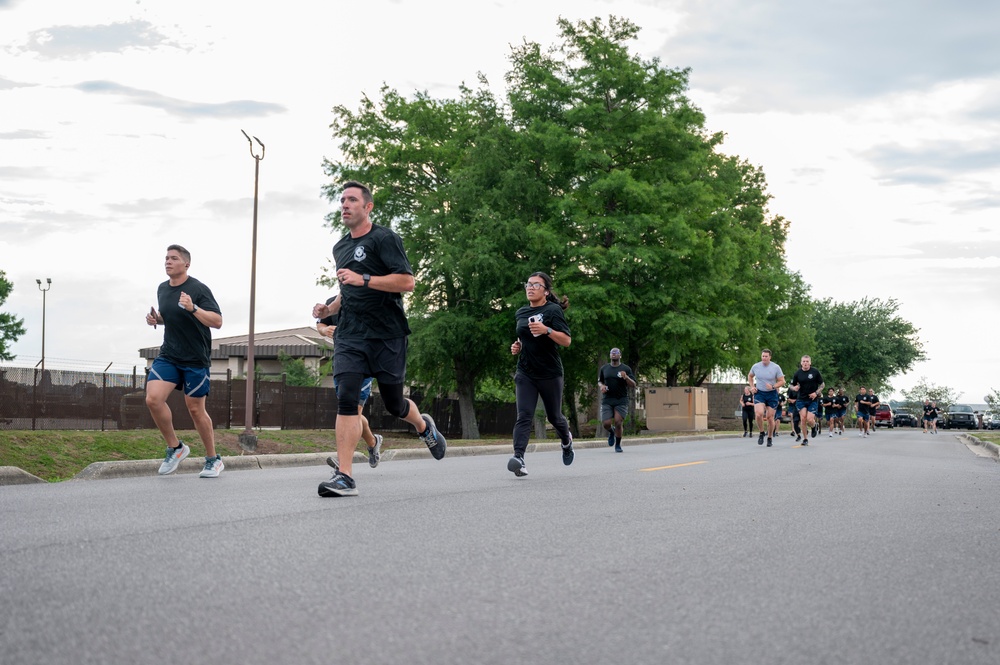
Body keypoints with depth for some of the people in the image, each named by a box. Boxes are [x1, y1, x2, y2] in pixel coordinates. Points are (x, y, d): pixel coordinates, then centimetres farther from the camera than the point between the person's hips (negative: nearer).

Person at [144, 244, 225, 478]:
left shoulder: (198, 289, -12)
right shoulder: (162, 289, 9)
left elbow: (217, 321, -19)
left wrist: (193, 308, -32)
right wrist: (156, 319, 4)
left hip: (195, 360, -5)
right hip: (168, 356, 5)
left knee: (195, 409, 1)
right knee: (153, 398, -14)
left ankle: (213, 460, 20)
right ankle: (175, 447, 5)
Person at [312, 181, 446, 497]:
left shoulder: (384, 238, -6)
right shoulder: (340, 247, 17)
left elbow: (407, 281, -17)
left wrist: (363, 279, -23)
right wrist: (330, 308, 12)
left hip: (387, 335, -5)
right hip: (349, 335, 5)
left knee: (394, 404, 7)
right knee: (346, 398, -14)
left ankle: (424, 426, 43)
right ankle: (344, 477, -18)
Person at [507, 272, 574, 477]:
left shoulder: (553, 310, -8)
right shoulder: (520, 313, 9)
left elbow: (566, 340, -17)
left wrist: (546, 330, -31)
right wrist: (518, 346, 6)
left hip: (550, 373, -3)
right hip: (525, 373, 3)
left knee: (554, 416, 12)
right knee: (524, 416, -14)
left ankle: (566, 440, 44)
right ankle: (519, 457, -27)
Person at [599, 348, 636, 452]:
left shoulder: (626, 369, 4)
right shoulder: (604, 369, 13)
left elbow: (633, 385, 1)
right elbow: (599, 382, 22)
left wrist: (626, 377, -18)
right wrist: (601, 386, -2)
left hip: (621, 401, -2)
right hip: (607, 400, 2)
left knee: (618, 423, -12)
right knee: (606, 423, -9)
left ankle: (618, 445, 7)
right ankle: (611, 432, 28)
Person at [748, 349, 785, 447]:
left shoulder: (776, 367, -7)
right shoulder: (756, 366, -1)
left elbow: (782, 381, -3)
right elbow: (750, 376, 19)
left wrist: (773, 386, -20)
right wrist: (752, 386, 4)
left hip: (772, 394, -1)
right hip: (759, 393, 1)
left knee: (770, 417, 2)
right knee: (759, 414, -20)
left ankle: (770, 438, 21)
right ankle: (761, 433, 5)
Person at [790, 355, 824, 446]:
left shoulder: (815, 372, -4)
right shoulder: (797, 373, 0)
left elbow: (822, 384, 3)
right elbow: (792, 385, 9)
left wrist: (816, 393, -12)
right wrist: (794, 388, -15)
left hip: (813, 399, -2)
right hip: (801, 399, 2)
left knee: (810, 419, -13)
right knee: (803, 419, -8)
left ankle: (813, 427, 25)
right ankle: (805, 439, 8)